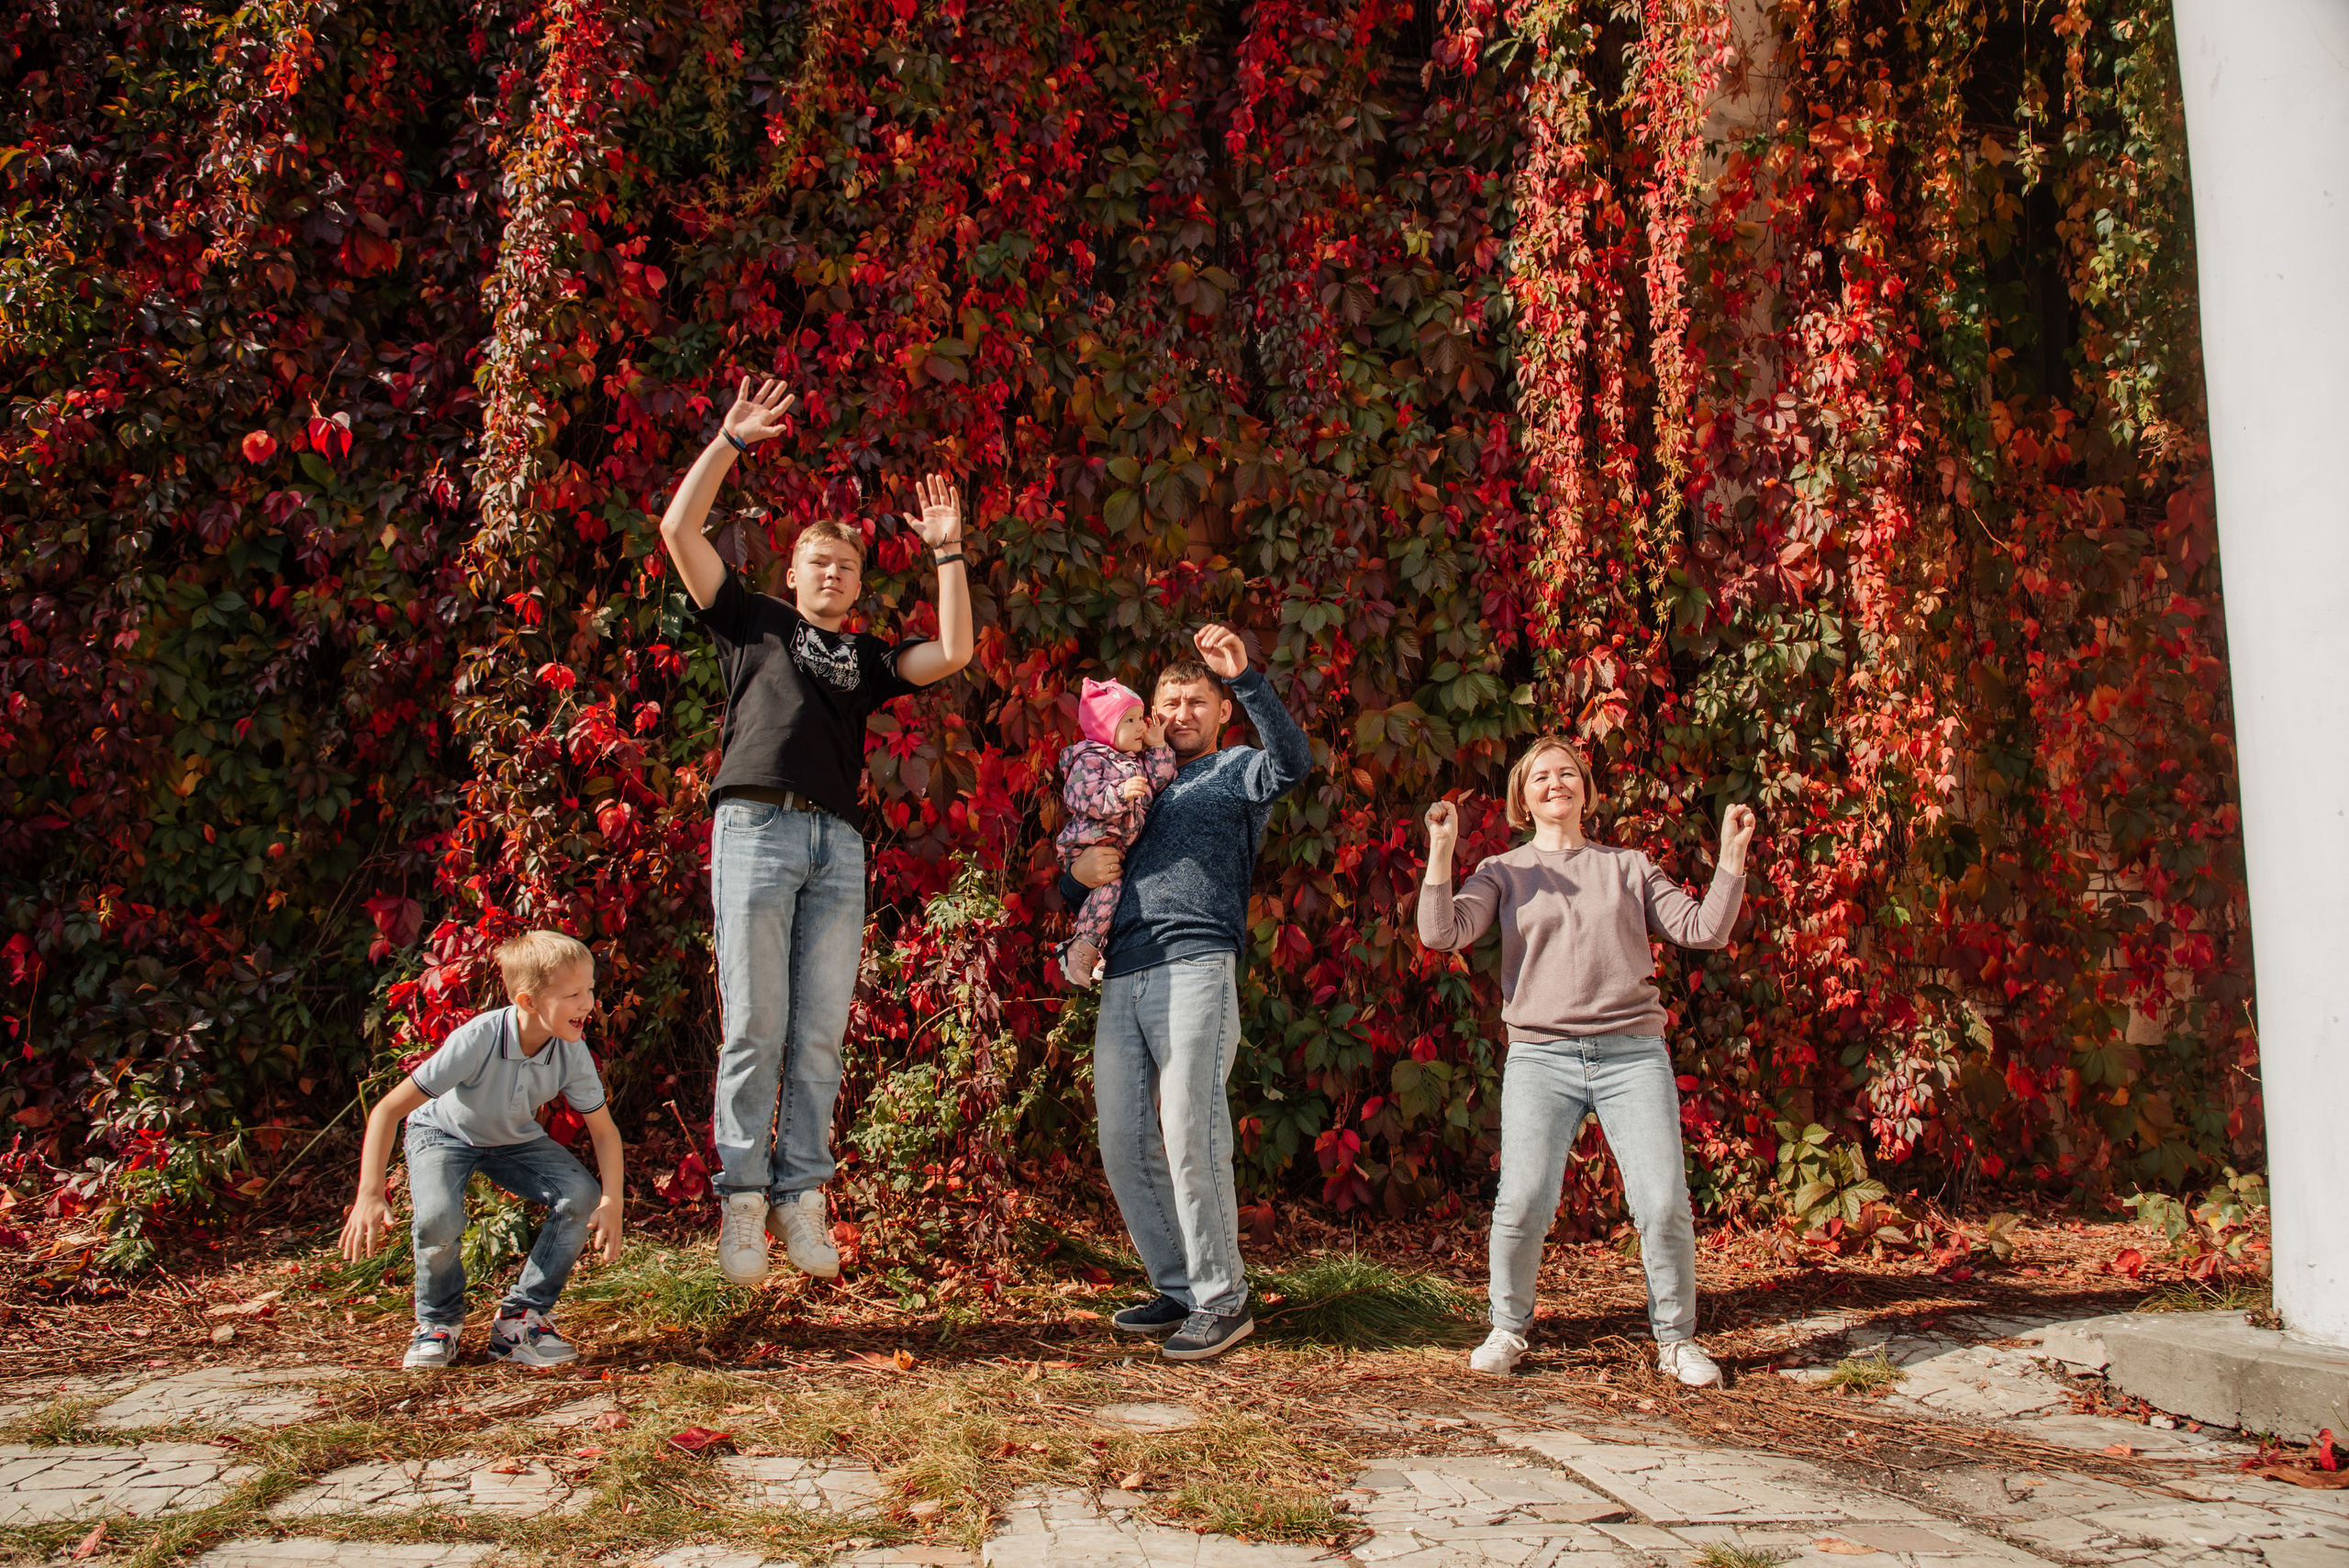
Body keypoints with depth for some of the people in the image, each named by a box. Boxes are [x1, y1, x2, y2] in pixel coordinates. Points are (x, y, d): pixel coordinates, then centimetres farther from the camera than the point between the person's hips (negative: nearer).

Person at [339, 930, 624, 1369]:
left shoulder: (572, 1055, -24)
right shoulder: (477, 1041, -37)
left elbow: (604, 1131, -11)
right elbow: (388, 1110, -32)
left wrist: (612, 1202, -26)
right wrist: (369, 1197, -38)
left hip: (515, 1140, 4)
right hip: (443, 1133, -3)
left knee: (582, 1197, -22)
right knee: (438, 1219, -33)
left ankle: (522, 1319, -3)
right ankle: (439, 1322, 0)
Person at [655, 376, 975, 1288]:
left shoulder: (867, 659, 25)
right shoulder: (753, 622, 19)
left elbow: (954, 653, 14)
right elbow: (679, 530, 13)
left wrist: (946, 553, 16)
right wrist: (731, 440, 11)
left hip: (839, 844, 3)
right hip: (756, 827, -3)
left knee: (820, 1034, -1)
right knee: (753, 1026, -6)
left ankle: (801, 1197, 4)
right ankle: (743, 1197, 0)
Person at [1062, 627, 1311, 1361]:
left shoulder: (1236, 772, 12)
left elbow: (1292, 761, -13)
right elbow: (1073, 892, 30)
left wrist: (1245, 678, -21)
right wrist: (1079, 868, 6)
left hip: (1195, 967, -6)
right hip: (1122, 979, 6)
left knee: (1190, 1139, -11)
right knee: (1124, 1145, 4)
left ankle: (1222, 1299, -1)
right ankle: (1178, 1290, 16)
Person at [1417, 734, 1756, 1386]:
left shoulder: (1629, 867, 17)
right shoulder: (1504, 873, 12)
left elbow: (1703, 929, 10)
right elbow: (1442, 933, -2)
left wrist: (1732, 853, 3)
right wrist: (1441, 849, -8)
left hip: (1633, 1053, 1)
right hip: (1541, 1057, -1)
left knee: (1664, 1204, -5)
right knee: (1523, 1203, -12)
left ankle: (1676, 1339, 16)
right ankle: (1508, 1329, 11)